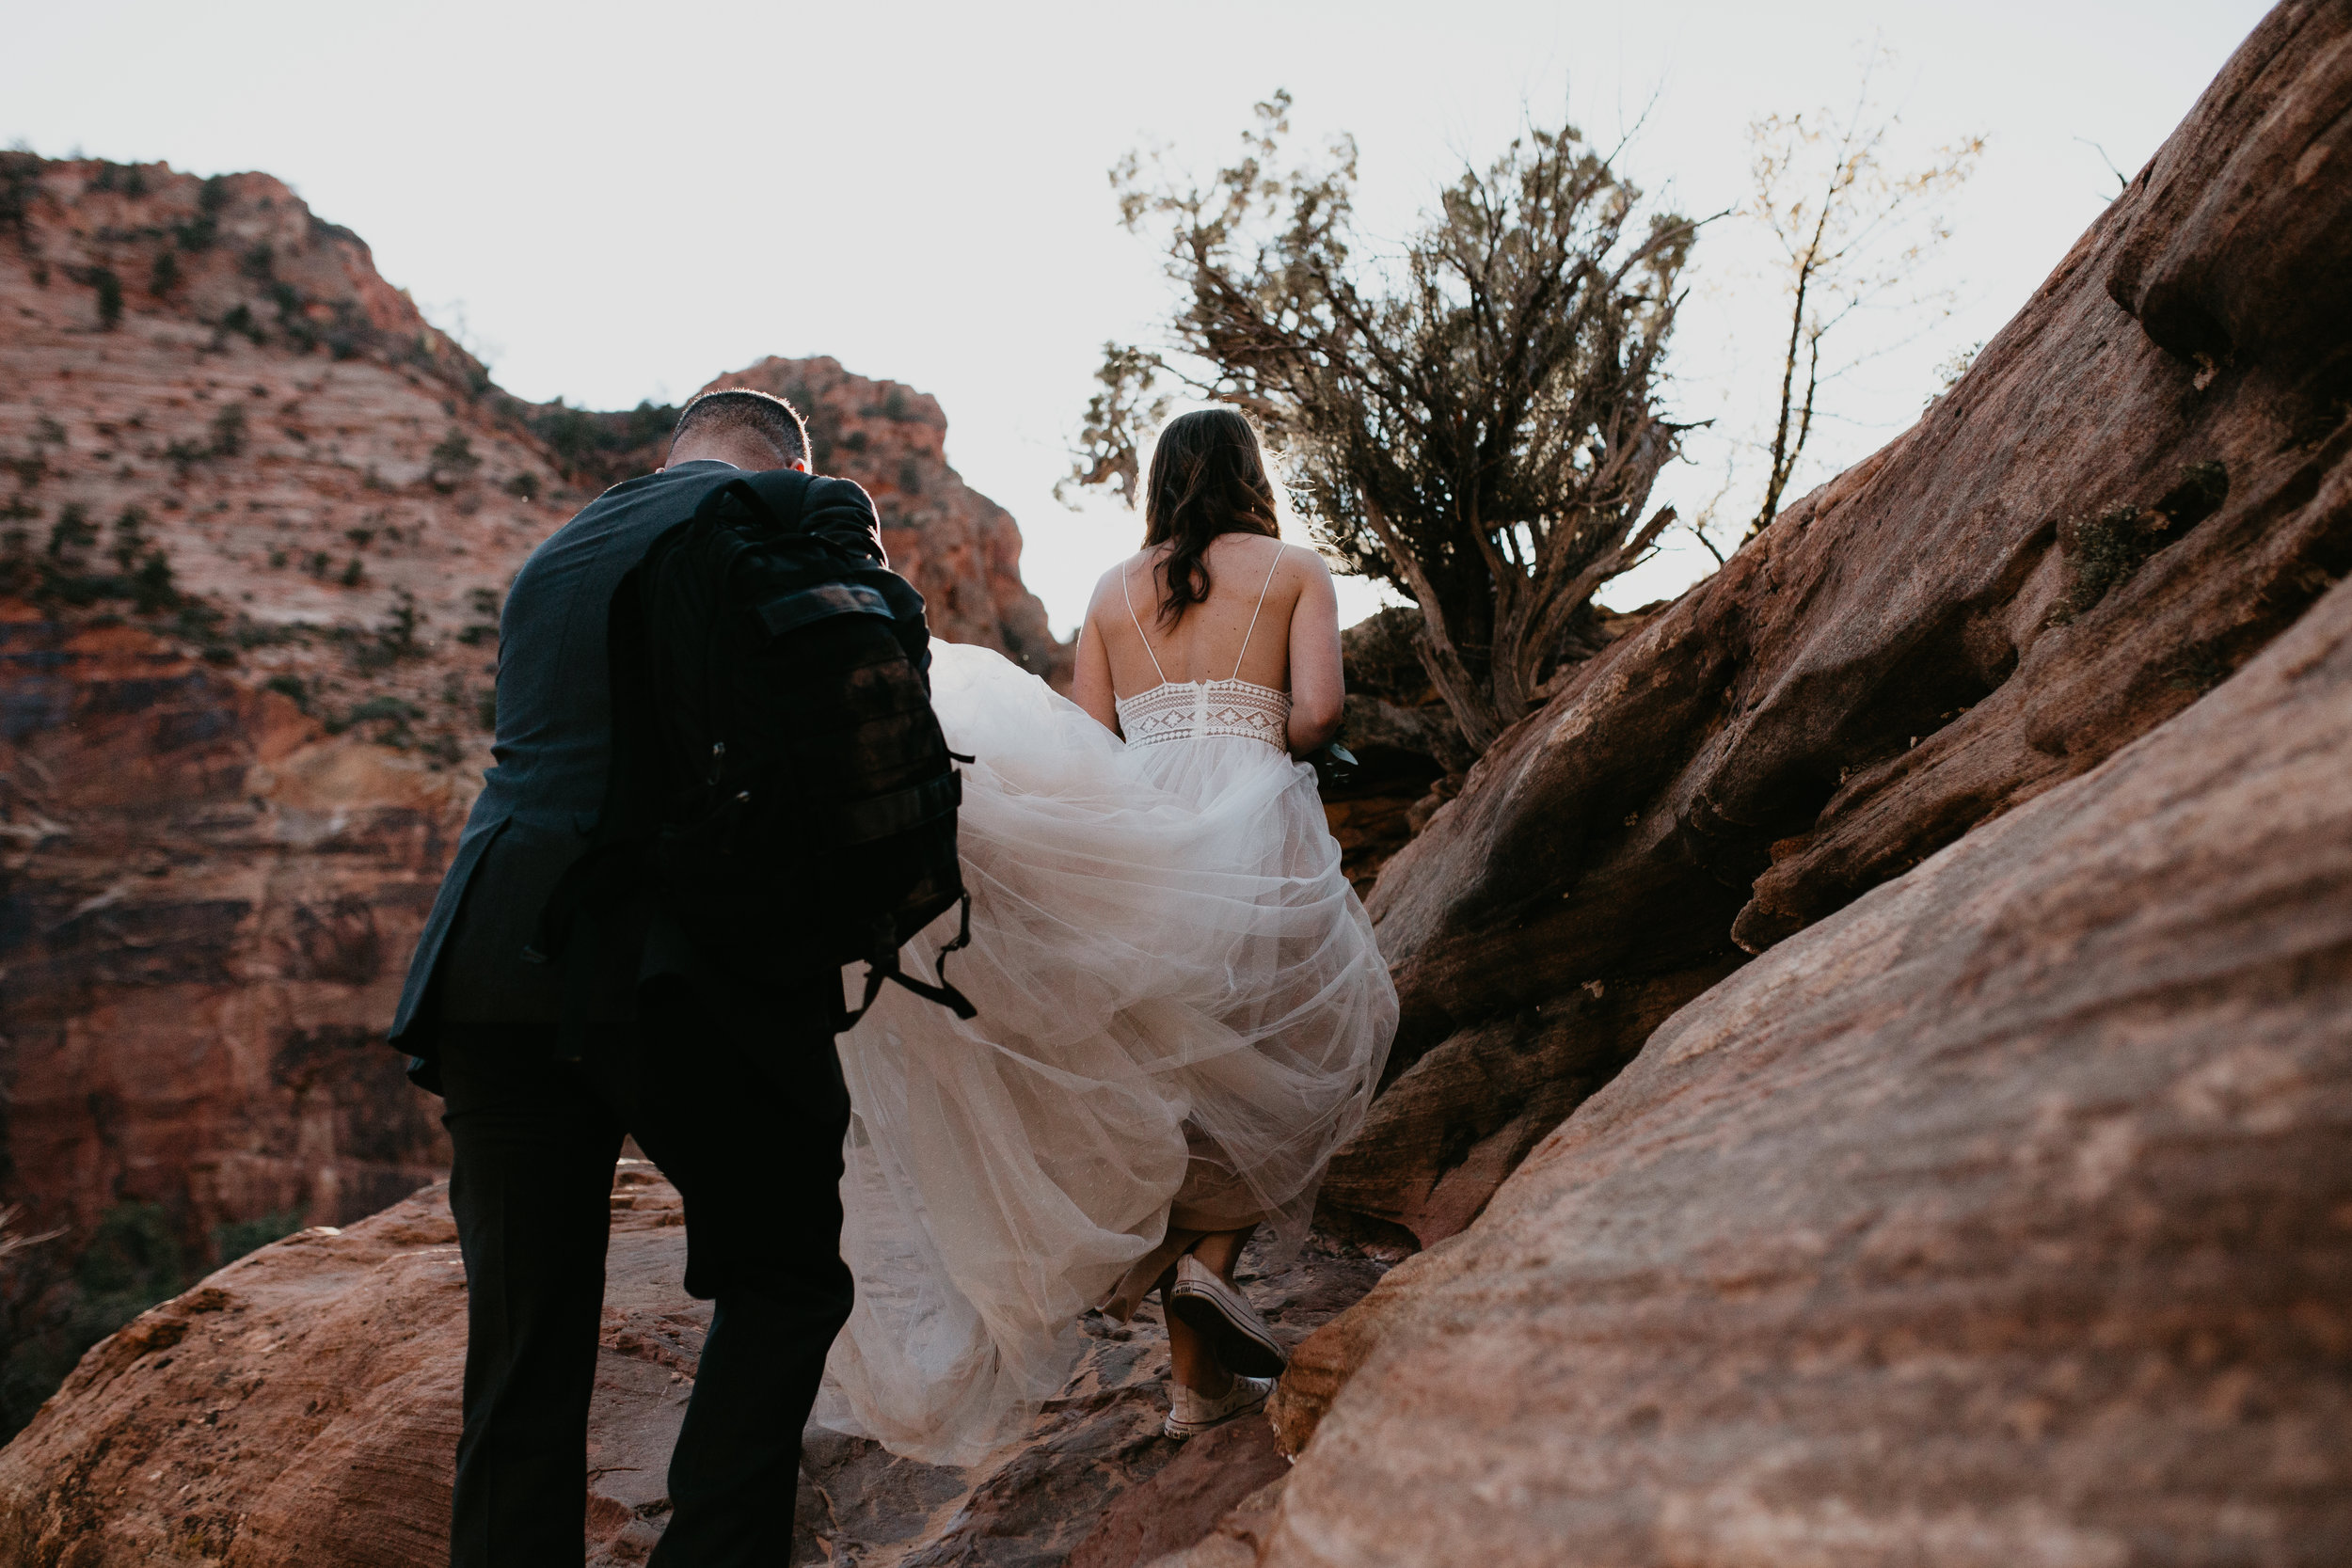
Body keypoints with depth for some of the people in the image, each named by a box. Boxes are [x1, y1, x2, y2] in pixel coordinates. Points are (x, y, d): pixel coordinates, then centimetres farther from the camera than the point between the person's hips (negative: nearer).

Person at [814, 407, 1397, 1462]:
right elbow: (1318, 710, -5)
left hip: (1126, 842, 4)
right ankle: (1211, 1258, -7)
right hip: (1250, 829, -3)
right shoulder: (1296, 569, 9)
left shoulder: (1111, 590, 17)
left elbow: (1084, 749, 8)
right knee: (1288, 1067, 16)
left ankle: (1196, 1377, 12)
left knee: (1155, 1094, 11)